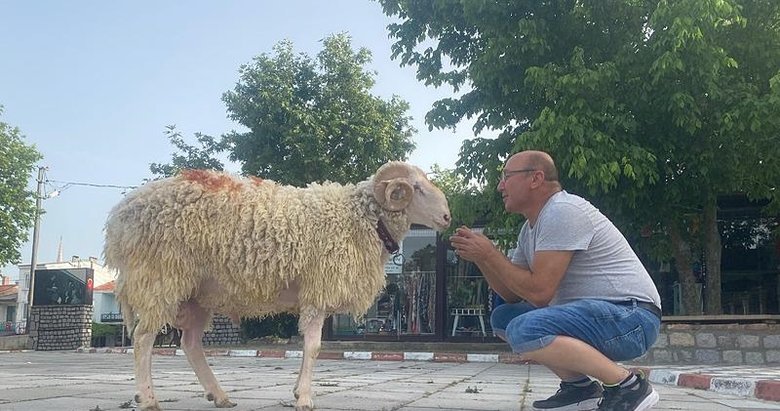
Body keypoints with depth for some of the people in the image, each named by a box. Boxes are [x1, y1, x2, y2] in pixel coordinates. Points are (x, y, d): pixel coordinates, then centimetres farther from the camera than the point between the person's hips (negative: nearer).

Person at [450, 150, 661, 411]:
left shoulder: (562, 212, -16)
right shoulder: (531, 227, 15)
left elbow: (539, 292, -21)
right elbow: (512, 294, 16)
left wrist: (489, 254, -12)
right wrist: (480, 257, 2)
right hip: (592, 312, 10)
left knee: (524, 330, -29)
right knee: (503, 318, 11)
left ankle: (627, 385, -15)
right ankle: (579, 385, 8)